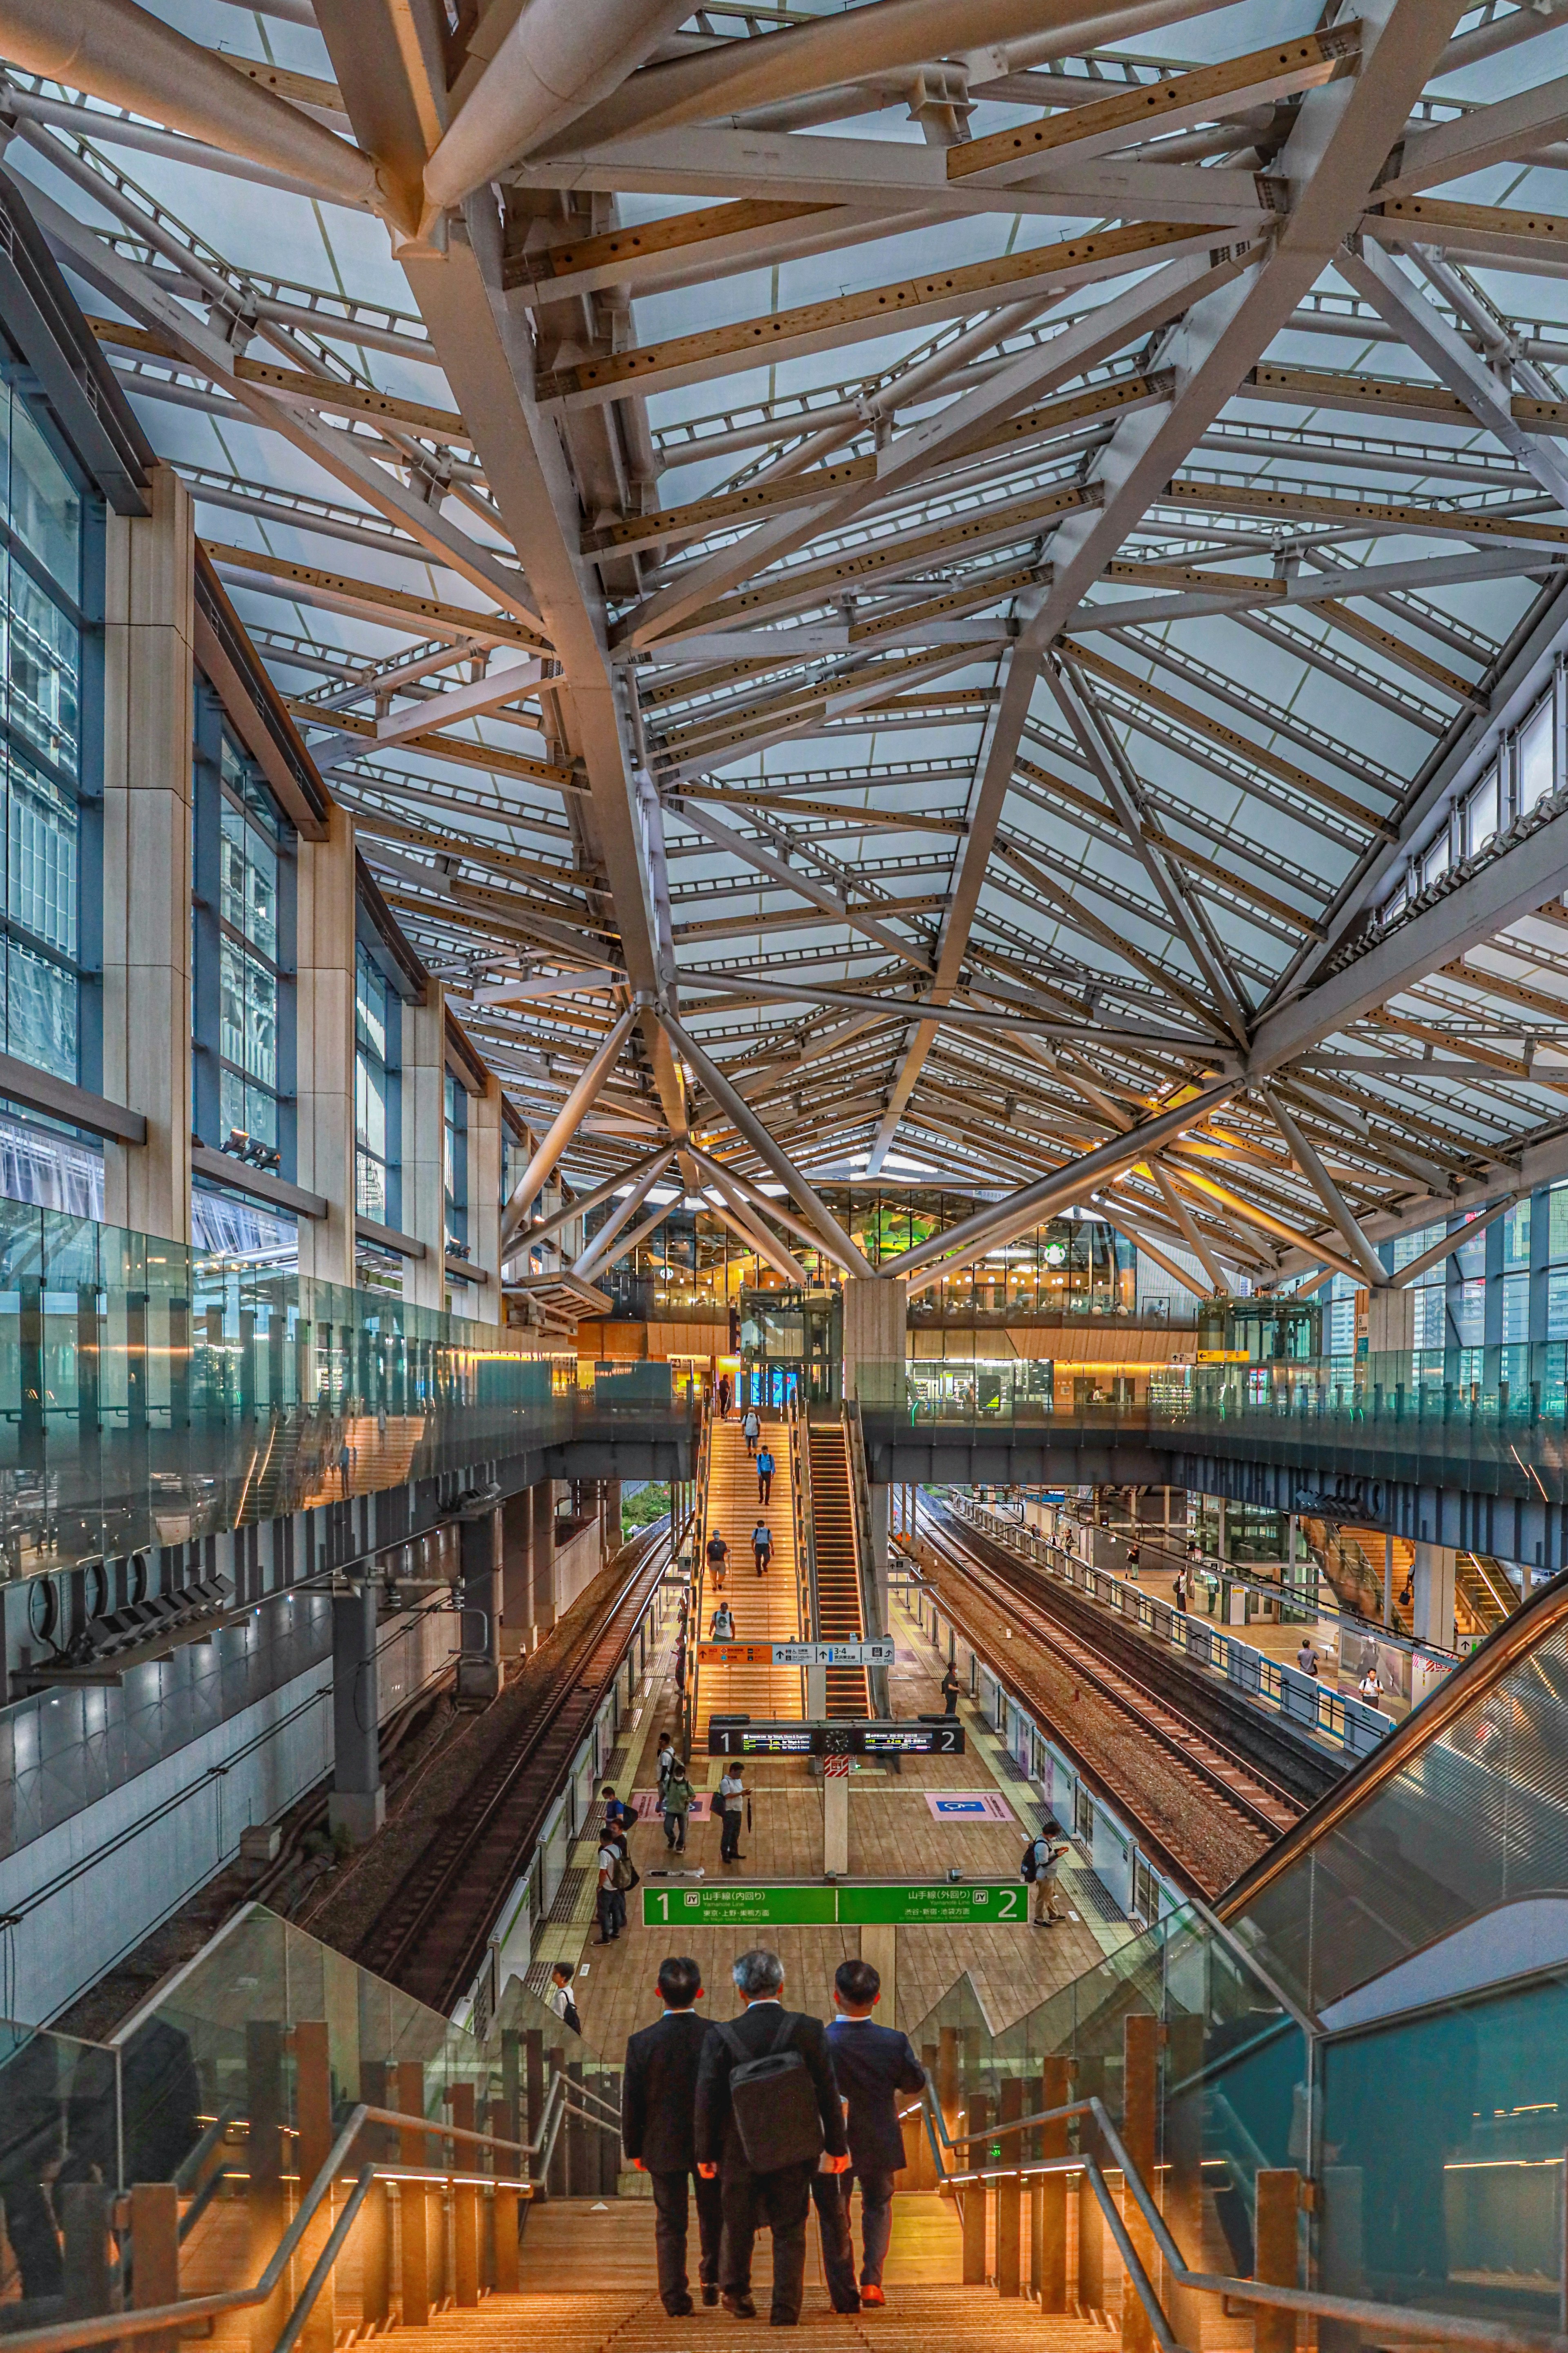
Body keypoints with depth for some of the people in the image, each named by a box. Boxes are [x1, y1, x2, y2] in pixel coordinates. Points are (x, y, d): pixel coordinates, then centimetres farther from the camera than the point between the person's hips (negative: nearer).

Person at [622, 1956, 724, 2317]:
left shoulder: (642, 2042, -12)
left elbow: (631, 2102, -6)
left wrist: (634, 2150, 6)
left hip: (663, 2146, -1)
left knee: (670, 2224, 9)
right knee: (713, 2216, 20)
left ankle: (675, 2299, 8)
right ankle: (712, 2280, 25)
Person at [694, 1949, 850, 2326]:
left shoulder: (722, 2037, -13)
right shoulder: (809, 2030, -11)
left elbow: (708, 2100, -8)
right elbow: (828, 2093, -6)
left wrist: (705, 2153, 3)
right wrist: (837, 2146, 4)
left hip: (740, 2152, 0)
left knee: (738, 2224, 21)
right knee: (790, 2230, 13)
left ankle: (735, 2291, 36)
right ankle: (785, 2309, 14)